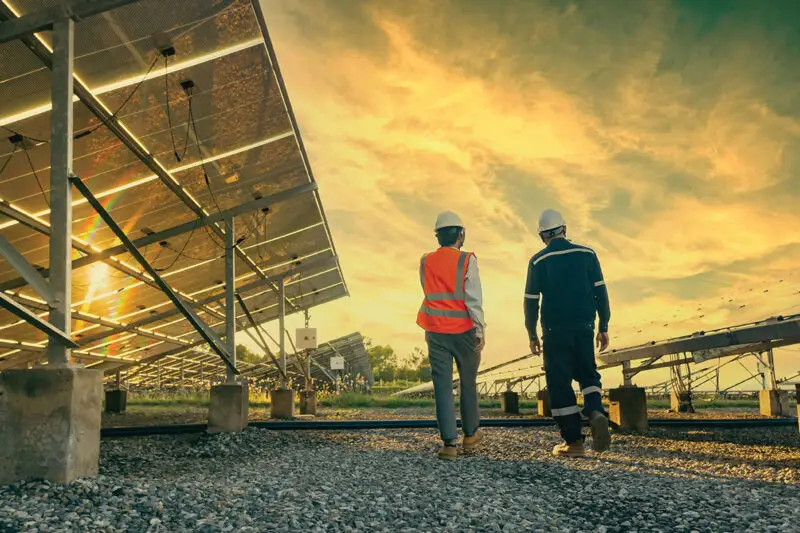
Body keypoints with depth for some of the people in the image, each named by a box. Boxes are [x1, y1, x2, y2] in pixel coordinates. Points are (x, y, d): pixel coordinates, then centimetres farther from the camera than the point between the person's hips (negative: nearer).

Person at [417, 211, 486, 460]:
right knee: (468, 384, 15)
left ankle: (449, 442, -2)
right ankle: (470, 434, 28)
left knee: (443, 387, 3)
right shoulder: (467, 260, -9)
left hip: (436, 333, 2)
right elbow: (474, 298, -15)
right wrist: (480, 330, -12)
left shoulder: (426, 262, 3)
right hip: (463, 331, -2)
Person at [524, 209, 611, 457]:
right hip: (584, 327, 2)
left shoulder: (538, 261, -4)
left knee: (560, 383, 6)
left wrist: (532, 335, 7)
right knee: (587, 374, 19)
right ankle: (595, 412, -9)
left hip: (555, 330, -2)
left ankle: (573, 441, 7)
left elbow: (531, 301, -3)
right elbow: (600, 292, 1)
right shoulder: (587, 254, 2)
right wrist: (603, 327, 9)